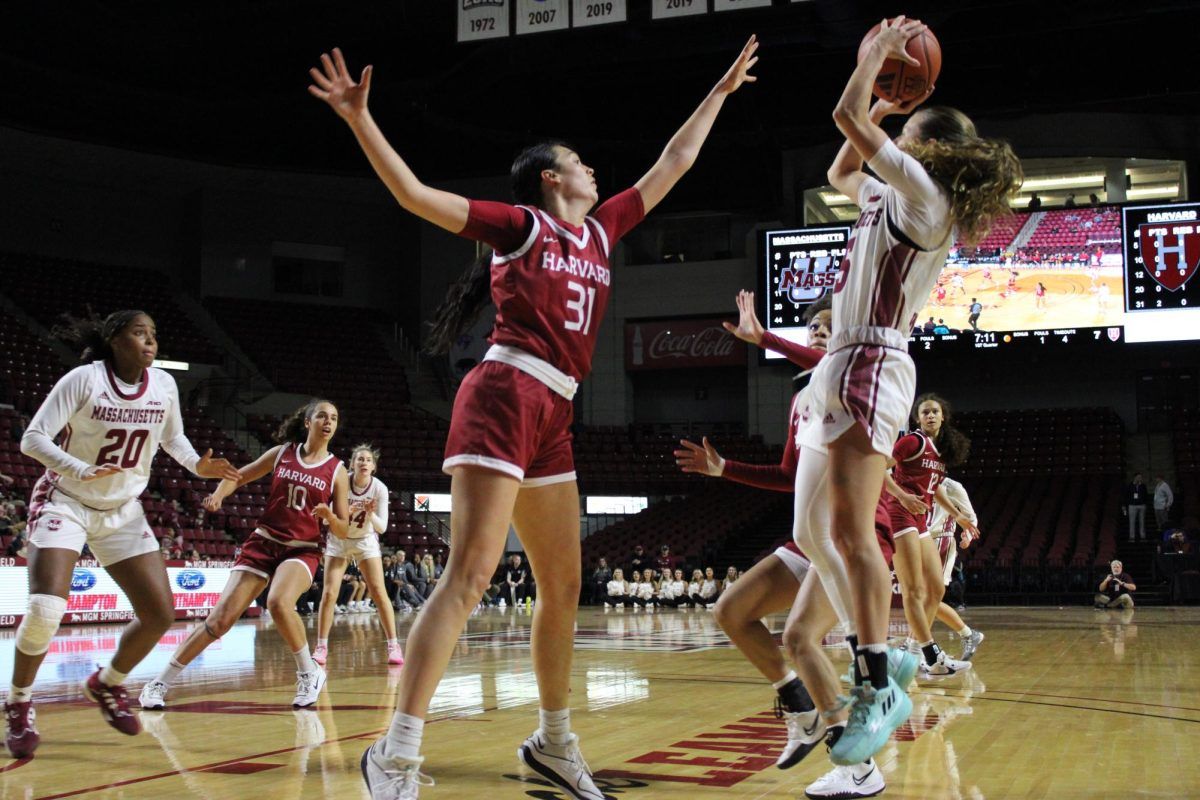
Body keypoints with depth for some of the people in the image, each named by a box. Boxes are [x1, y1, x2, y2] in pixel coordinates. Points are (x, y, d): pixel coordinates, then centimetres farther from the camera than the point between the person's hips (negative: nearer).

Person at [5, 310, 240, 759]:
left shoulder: (163, 385, -5)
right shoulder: (85, 379, -18)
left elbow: (172, 438, 13)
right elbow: (33, 438, -19)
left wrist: (197, 464, -8)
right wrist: (82, 471, -35)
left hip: (123, 512, 5)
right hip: (65, 503, -5)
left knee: (160, 614, -1)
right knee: (46, 609, -22)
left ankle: (107, 684, 25)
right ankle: (18, 704, 2)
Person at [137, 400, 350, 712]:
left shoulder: (337, 471, 0)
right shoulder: (281, 453, 4)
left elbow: (343, 531, 2)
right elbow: (237, 477, 14)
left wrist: (329, 516, -20)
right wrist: (218, 494, -6)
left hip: (302, 550, -2)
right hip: (263, 543, 2)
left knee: (279, 602, -33)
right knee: (222, 617, -8)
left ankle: (309, 673, -10)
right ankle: (160, 683, 4)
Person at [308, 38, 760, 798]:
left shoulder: (600, 232, 21)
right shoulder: (520, 222, 3)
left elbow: (673, 164, 30)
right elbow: (417, 195, -6)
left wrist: (722, 91, 37)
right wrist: (360, 119, -16)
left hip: (552, 417, 8)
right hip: (506, 395, -8)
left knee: (564, 586, 11)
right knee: (469, 577, -16)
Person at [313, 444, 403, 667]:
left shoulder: (380, 488, -19)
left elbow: (382, 527, -17)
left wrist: (371, 514, -37)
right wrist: (347, 512, -36)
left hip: (366, 541, 0)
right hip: (338, 541, 0)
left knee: (379, 592, -11)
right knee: (329, 593, -9)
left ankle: (393, 645, -5)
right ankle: (321, 647, 1)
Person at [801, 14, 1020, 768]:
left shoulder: (922, 190, -6)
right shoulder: (897, 199, 21)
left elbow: (847, 117, -10)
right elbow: (841, 173, 38)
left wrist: (875, 54, 7)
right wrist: (883, 103, 31)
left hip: (872, 366, -10)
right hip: (842, 368, 10)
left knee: (850, 529, -19)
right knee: (814, 532, 10)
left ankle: (880, 691, -18)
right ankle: (877, 663, 16)